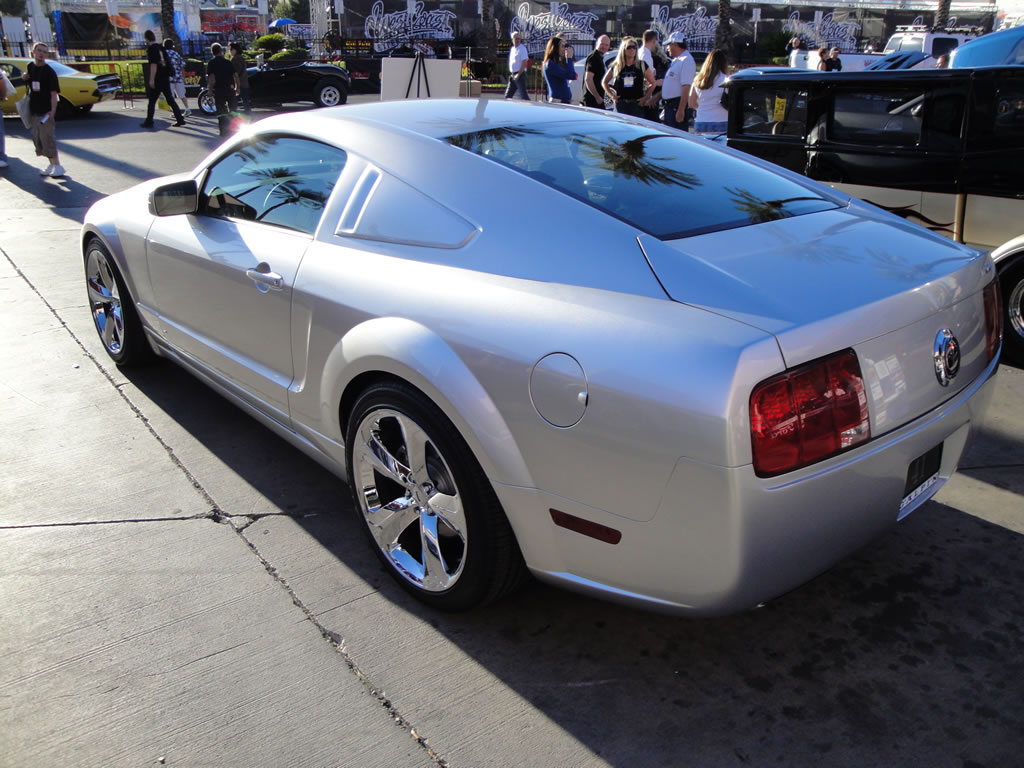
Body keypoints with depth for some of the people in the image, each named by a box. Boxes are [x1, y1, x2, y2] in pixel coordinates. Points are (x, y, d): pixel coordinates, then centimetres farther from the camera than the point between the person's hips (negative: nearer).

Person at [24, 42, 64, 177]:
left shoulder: (49, 71, -9)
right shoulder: (30, 66, 10)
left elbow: (54, 92, -14)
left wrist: (53, 110, -24)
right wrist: (25, 79, 2)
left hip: (46, 111, -7)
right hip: (33, 109, 7)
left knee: (47, 137, -9)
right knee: (37, 138, 10)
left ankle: (57, 165, -1)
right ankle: (51, 164, 19)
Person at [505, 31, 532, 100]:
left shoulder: (522, 49, -11)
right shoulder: (512, 49, 14)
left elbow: (524, 64, -17)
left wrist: (518, 75, -20)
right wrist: (511, 74, 14)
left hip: (520, 74, -8)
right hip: (513, 75, 8)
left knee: (523, 94, -9)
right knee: (508, 94, 12)